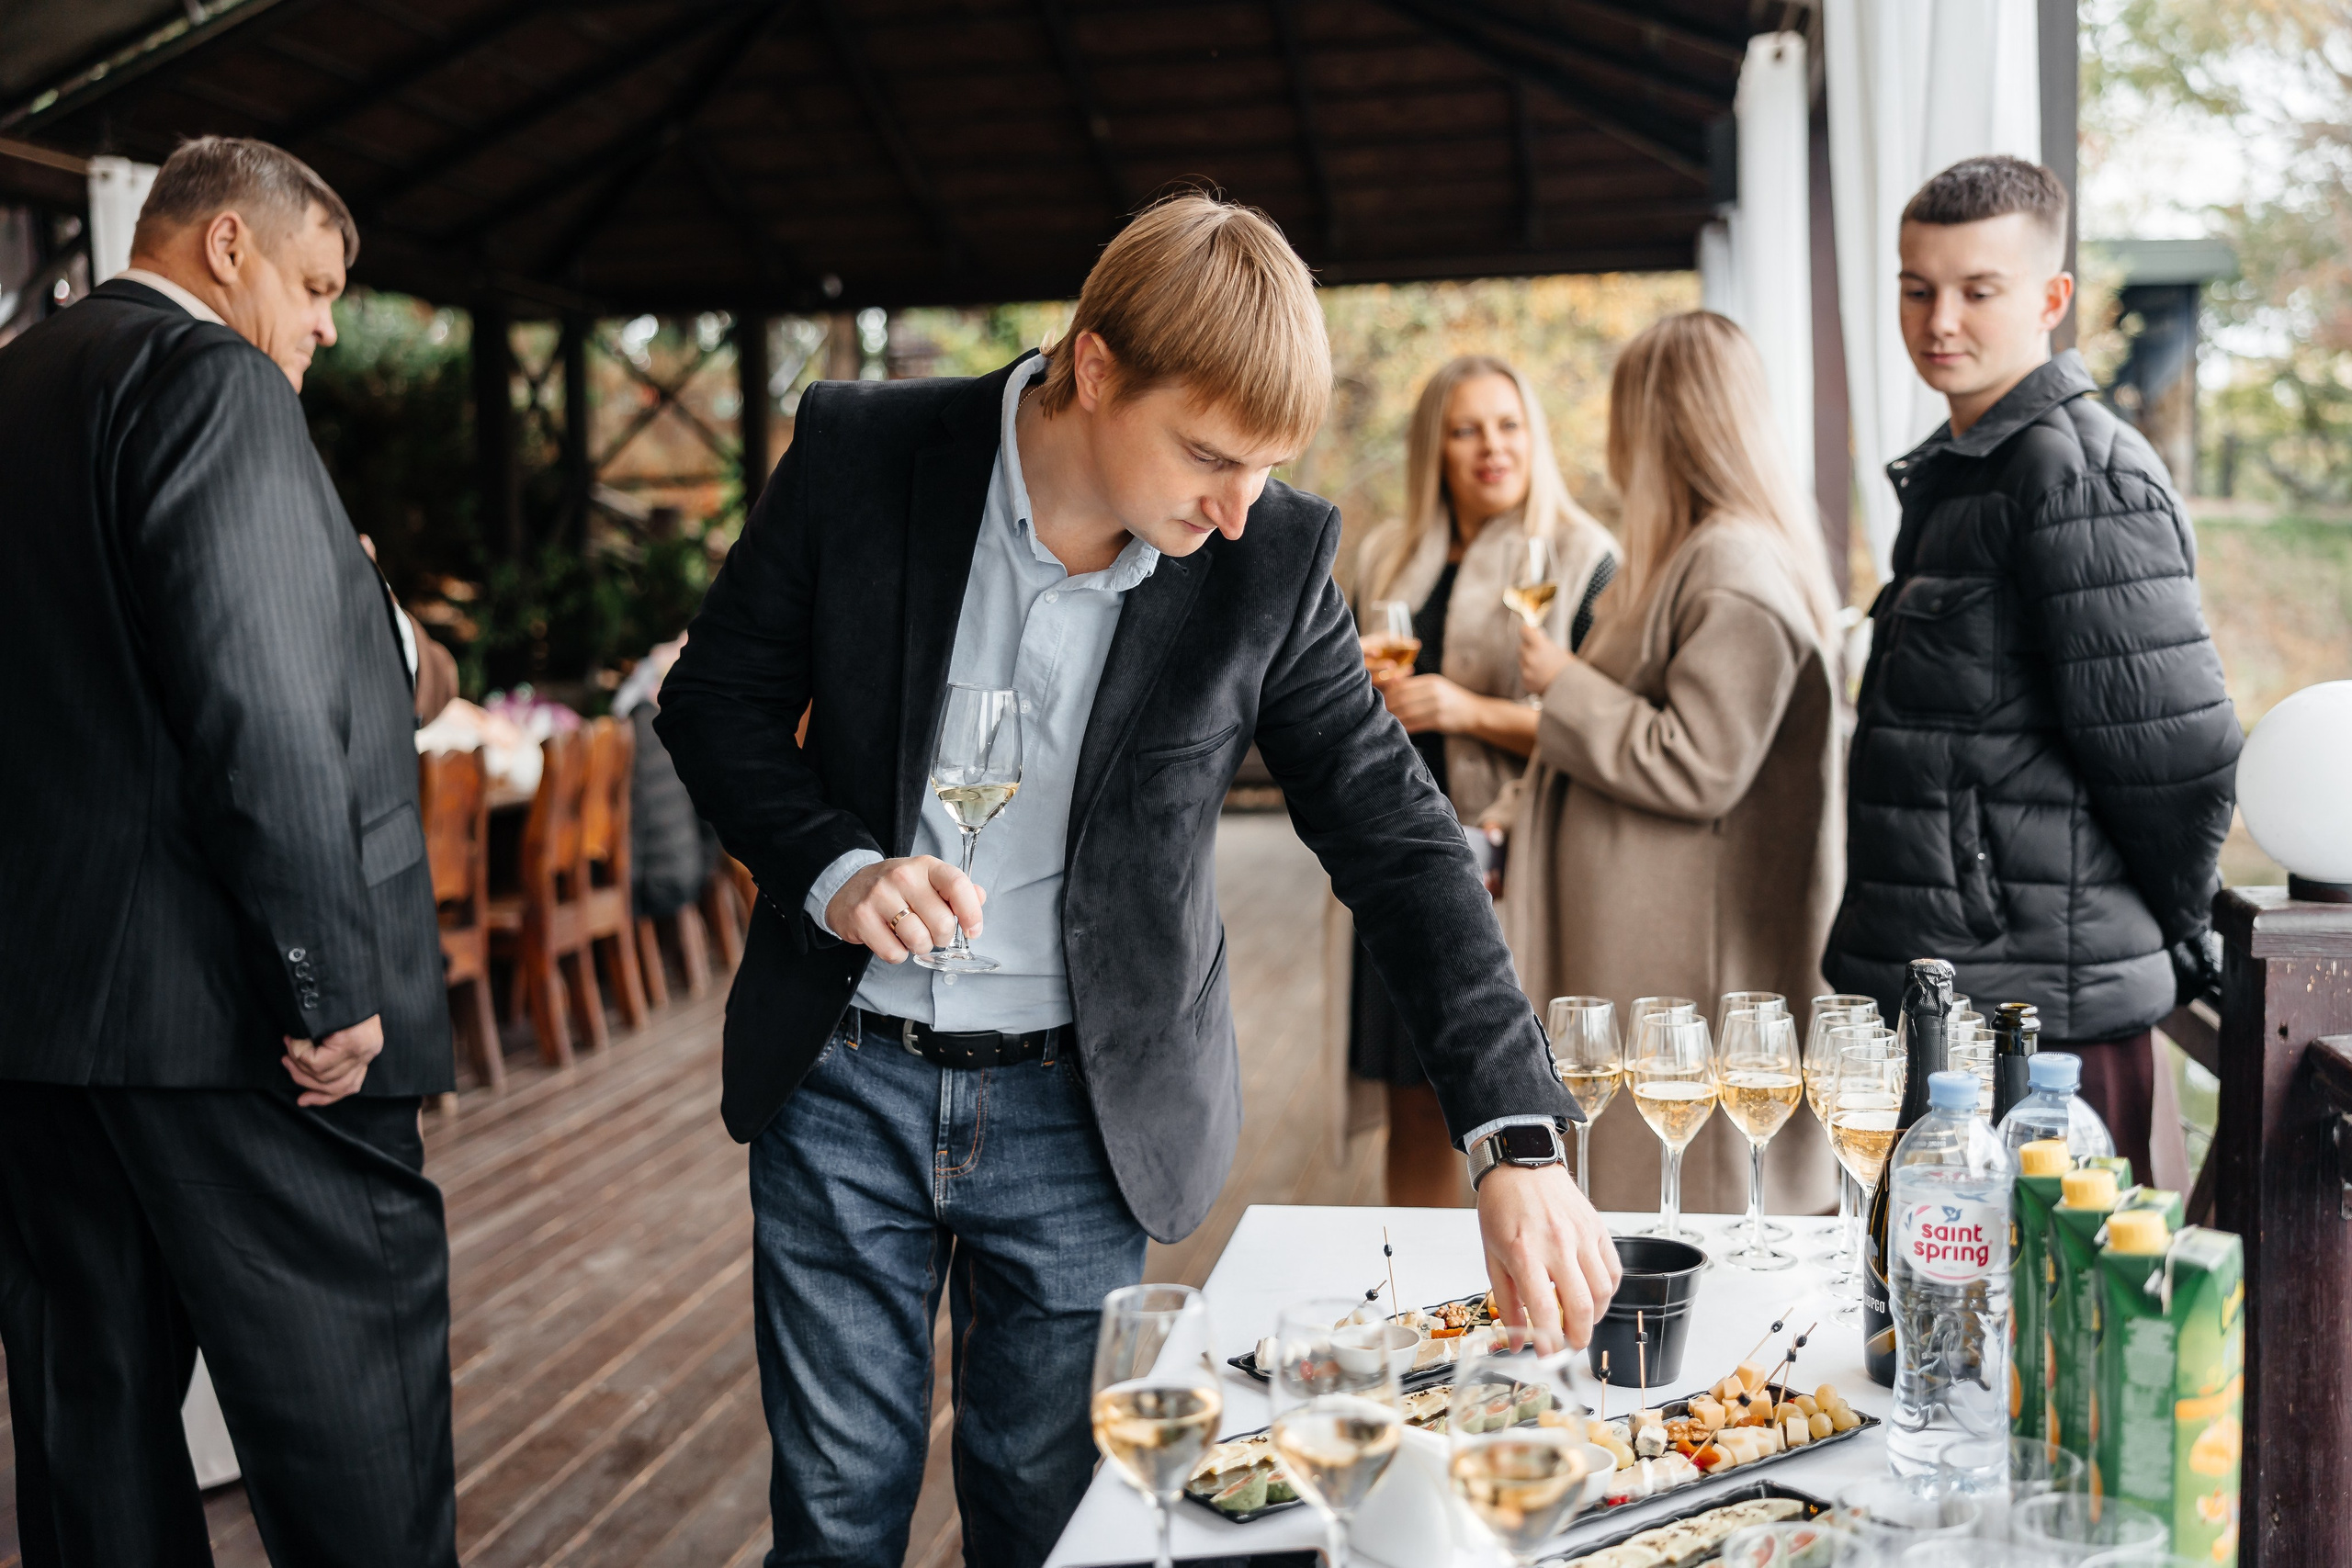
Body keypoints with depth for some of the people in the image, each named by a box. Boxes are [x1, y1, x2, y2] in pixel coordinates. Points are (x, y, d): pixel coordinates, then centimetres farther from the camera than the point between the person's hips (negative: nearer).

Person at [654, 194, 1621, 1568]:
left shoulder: (1273, 559, -11)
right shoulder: (861, 455, -11)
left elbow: (1399, 840, -9)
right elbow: (716, 698, 1)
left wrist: (1520, 1143, -18)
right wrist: (833, 868, -18)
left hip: (1082, 1112, 0)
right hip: (844, 1087, 0)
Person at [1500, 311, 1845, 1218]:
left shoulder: (1738, 571, -18)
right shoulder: (1690, 556, 15)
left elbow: (1696, 768, -23)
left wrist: (1563, 685, -12)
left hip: (1694, 961, -10)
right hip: (1635, 952, 10)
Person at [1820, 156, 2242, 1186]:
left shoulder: (2082, 478, -15)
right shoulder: (1957, 474, 17)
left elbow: (2180, 753, -17)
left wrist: (2175, 937, -3)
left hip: (2039, 1021, -9)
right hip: (1933, 997, 9)